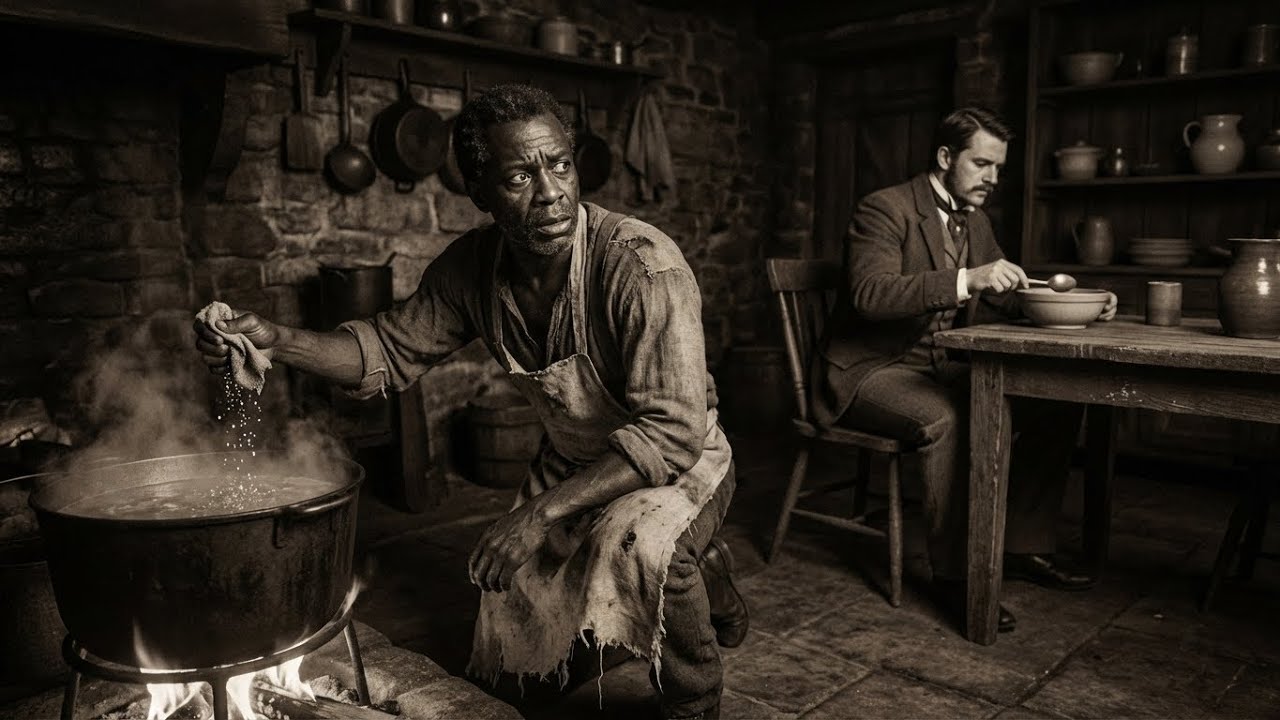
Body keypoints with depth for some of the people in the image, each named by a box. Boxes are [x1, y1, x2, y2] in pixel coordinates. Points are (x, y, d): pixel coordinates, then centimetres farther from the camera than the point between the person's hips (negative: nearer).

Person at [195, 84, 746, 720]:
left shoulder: (644, 267, -32)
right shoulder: (471, 267, -13)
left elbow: (671, 433, -34)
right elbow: (394, 350, -2)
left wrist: (542, 512, -37)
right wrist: (280, 341, -19)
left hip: (677, 461, -6)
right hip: (571, 462, 6)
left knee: (637, 541, -41)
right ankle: (697, 573, 35)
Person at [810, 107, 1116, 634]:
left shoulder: (975, 222, 13)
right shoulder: (884, 209, -13)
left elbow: (1003, 303, 16)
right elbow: (869, 293, -29)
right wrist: (967, 280, -36)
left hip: (941, 368, 8)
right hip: (872, 369, -8)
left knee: (1057, 403, -3)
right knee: (947, 420, -35)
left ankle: (1023, 547, 7)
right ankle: (953, 575, -20)